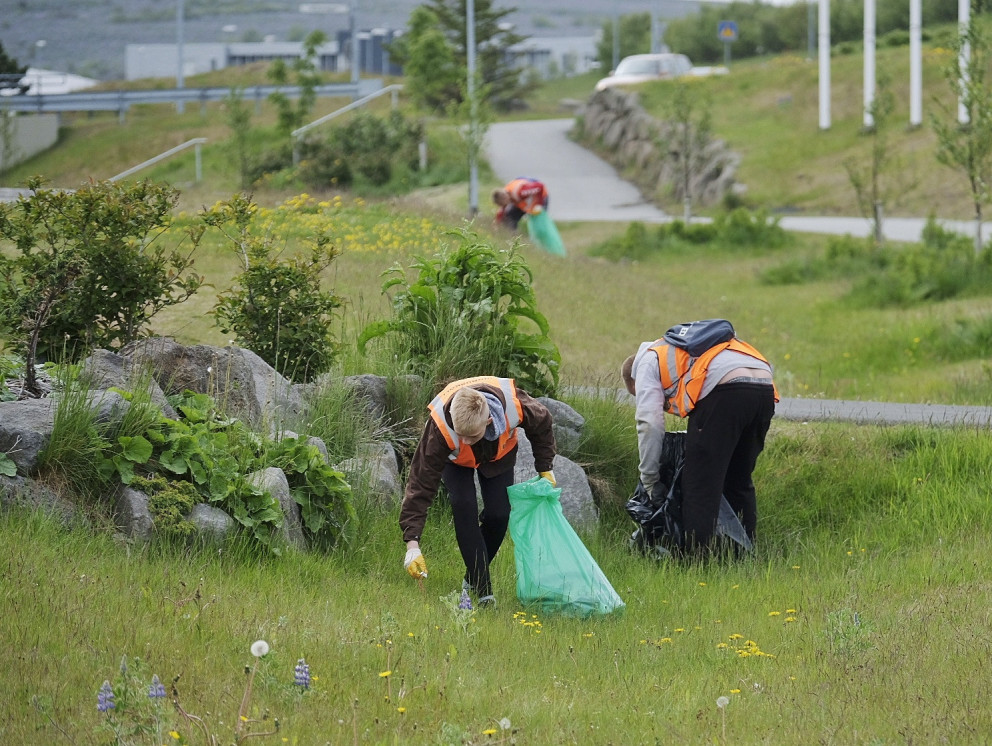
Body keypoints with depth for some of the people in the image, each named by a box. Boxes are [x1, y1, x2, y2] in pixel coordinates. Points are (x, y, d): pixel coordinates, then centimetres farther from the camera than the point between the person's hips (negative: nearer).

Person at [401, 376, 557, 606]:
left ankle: (474, 578, 12)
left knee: (498, 514, -12)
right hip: (456, 460, -2)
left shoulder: (515, 406, -41)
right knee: (464, 507, -24)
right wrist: (412, 543, -45)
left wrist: (545, 468, -7)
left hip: (499, 455, 2)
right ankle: (483, 591, -19)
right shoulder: (440, 428, -45)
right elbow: (421, 482, -40)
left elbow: (542, 423, -14)